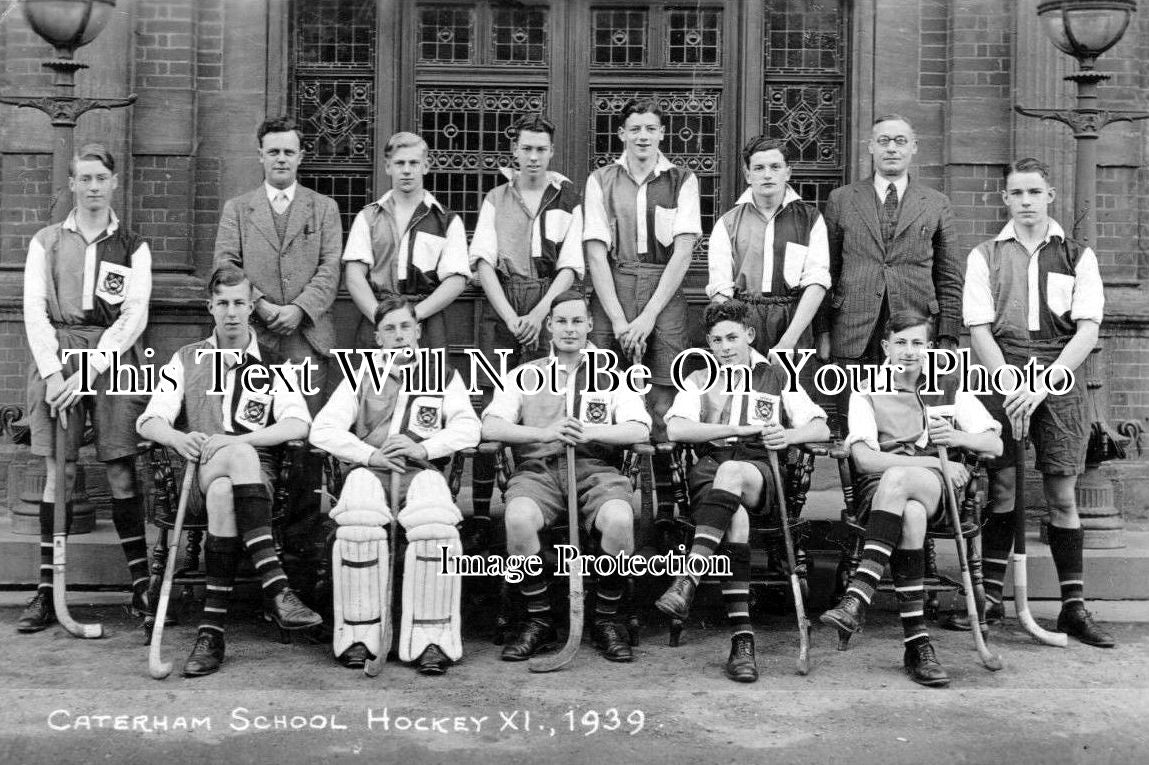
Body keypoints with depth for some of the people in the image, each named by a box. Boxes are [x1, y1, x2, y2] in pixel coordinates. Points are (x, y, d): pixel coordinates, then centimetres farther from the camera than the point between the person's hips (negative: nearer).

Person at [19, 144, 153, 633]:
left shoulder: (133, 247, 10)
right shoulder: (46, 242, 12)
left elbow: (135, 315, 0)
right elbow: (34, 309, 5)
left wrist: (92, 368, -12)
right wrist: (52, 372, -9)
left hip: (112, 359, -1)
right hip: (56, 358, 1)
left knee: (121, 472, -4)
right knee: (59, 471, -2)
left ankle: (141, 583, 3)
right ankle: (47, 591, 2)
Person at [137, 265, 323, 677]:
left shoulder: (273, 365, 16)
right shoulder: (187, 359, 20)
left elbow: (298, 423, -3)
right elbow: (149, 420, 10)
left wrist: (235, 440, -17)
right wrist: (179, 438, -14)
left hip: (258, 470, 0)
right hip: (201, 469, 0)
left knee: (223, 492, -37)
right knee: (239, 457, -36)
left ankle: (212, 631, -41)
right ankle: (275, 588, -47)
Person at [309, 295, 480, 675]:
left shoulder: (444, 376, 23)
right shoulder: (359, 377, 24)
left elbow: (468, 428, 7)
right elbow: (323, 429, 9)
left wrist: (424, 447, -11)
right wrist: (370, 454, -8)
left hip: (422, 469, 0)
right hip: (369, 469, 1)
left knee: (435, 525, -37)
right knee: (358, 523, -36)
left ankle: (431, 640, -33)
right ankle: (359, 637, -27)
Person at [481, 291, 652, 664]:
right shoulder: (524, 374, 18)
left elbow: (640, 429, 2)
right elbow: (491, 426, 1)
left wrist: (591, 431, -17)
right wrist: (543, 432, -16)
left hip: (595, 468, 0)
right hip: (537, 468, 0)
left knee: (620, 519, -33)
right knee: (518, 518, -34)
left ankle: (605, 622, -11)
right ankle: (539, 621, -13)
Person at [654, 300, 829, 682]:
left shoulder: (777, 376, 24)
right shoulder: (698, 380, 25)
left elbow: (821, 429, 12)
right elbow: (675, 429, 4)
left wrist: (789, 435, -11)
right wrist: (741, 429, -5)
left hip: (761, 469, 0)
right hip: (708, 468, 1)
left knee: (731, 473, -39)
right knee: (735, 517, -36)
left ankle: (686, 582, -50)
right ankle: (742, 639, -43)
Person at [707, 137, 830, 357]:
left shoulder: (810, 218, 7)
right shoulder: (727, 223, 9)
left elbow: (816, 283, -4)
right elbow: (719, 289, 1)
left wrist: (788, 341, -16)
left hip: (793, 324, 0)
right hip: (741, 326, 0)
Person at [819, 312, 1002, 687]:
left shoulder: (949, 387, 19)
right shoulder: (866, 392, 12)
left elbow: (995, 445, 9)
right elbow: (864, 457, -5)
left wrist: (959, 438, -14)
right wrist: (935, 463, -12)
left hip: (941, 491, 0)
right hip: (877, 489, 0)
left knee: (897, 477, -37)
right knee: (910, 515, -38)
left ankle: (858, 596, -47)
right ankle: (917, 644, -43)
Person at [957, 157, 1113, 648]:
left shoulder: (1078, 257, 8)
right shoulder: (985, 257, 9)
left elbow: (1087, 331, 0)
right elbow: (979, 330, 2)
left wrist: (1044, 382, -12)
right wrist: (1011, 386, -10)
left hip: (1058, 381, 0)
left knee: (1061, 495, 0)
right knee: (1001, 489, -2)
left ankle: (1074, 607, 4)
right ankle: (990, 597, 7)